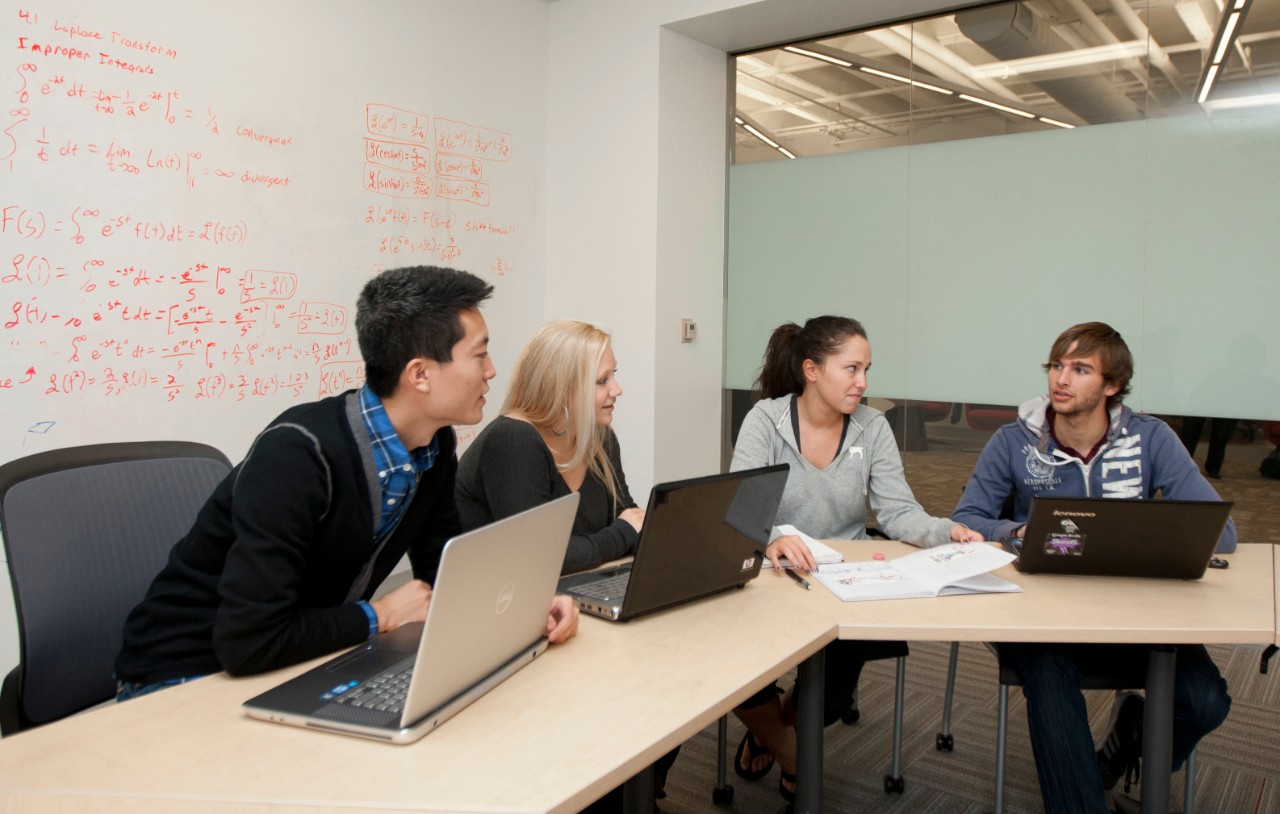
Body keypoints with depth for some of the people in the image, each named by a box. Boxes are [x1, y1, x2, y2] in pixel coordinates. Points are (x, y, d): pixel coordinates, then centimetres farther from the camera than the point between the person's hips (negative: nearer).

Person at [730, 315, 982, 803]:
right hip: (772, 582, -2)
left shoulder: (872, 427, -1)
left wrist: (946, 531, -26)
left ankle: (775, 731, 22)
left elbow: (897, 512, -5)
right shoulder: (765, 419, -10)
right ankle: (792, 754, 16)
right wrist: (771, 540, -43)